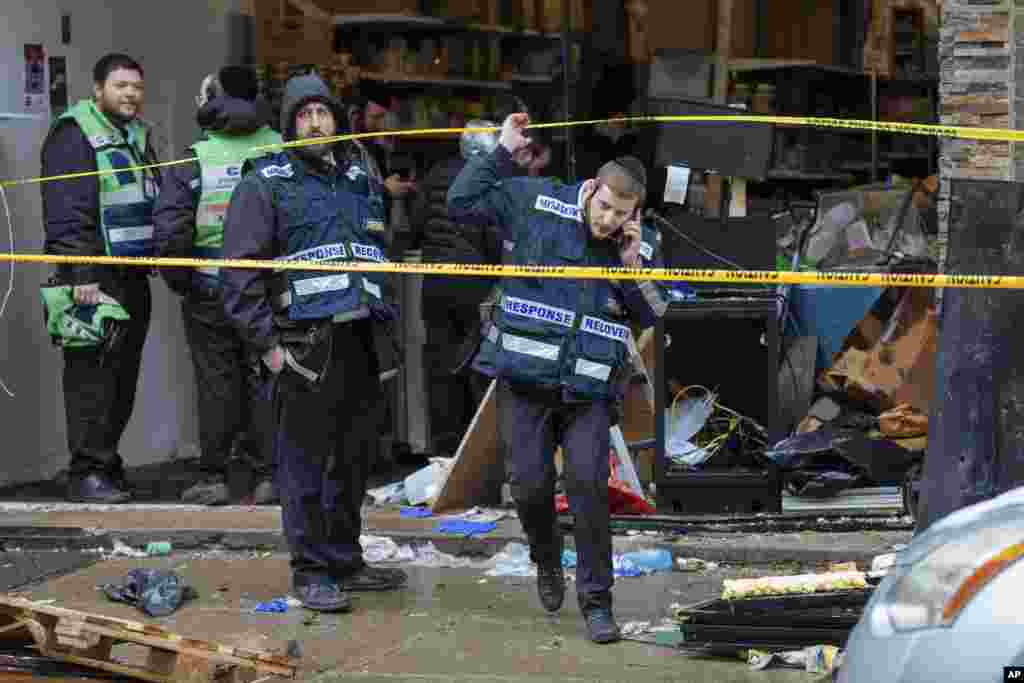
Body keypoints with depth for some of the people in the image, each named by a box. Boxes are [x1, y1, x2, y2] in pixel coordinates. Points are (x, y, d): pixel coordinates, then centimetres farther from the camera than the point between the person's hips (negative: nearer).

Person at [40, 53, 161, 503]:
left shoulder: (138, 136, 19)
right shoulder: (74, 134, -8)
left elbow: (154, 204, 28)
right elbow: (65, 212, -16)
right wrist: (81, 275, -22)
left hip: (133, 276, 8)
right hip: (94, 279, -8)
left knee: (123, 377, 11)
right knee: (92, 375, -10)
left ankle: (106, 462, 19)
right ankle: (87, 474, -8)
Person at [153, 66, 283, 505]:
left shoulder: (196, 160, -9)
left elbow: (169, 227, -13)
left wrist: (179, 280, 1)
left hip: (210, 291, -2)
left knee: (216, 382, 4)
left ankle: (213, 477, 7)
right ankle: (267, 475, 10)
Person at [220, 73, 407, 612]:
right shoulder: (266, 183, -3)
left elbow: (379, 255, 28)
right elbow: (241, 272, -8)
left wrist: (386, 319, 18)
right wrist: (265, 343, -13)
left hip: (358, 341, 7)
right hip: (304, 345, -7)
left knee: (354, 460, 13)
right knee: (306, 464, -3)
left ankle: (345, 561, 24)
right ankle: (311, 572, 5)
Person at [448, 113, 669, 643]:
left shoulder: (642, 243, 3)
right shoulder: (537, 201, -3)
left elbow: (651, 317, 6)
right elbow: (462, 202, -2)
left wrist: (632, 268, -10)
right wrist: (502, 152, -5)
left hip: (589, 387, 1)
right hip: (525, 379, -1)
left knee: (589, 484, -9)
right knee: (531, 483, -1)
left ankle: (596, 600, 2)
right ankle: (547, 560, 32)